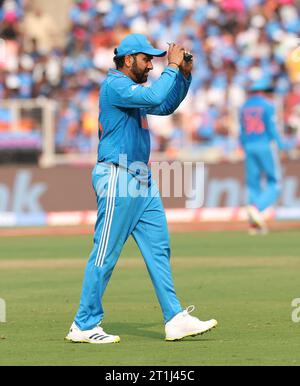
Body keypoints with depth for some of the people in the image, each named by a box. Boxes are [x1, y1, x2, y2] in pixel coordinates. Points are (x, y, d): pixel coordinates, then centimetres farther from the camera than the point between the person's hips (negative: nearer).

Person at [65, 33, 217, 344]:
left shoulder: (131, 89, 19)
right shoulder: (115, 85, -12)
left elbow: (166, 107, 27)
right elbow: (154, 98, -27)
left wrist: (185, 75, 15)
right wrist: (172, 67, -16)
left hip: (142, 180, 10)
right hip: (118, 179, -10)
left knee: (159, 249, 6)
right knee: (105, 254, -6)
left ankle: (175, 319, 5)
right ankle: (84, 326, 0)